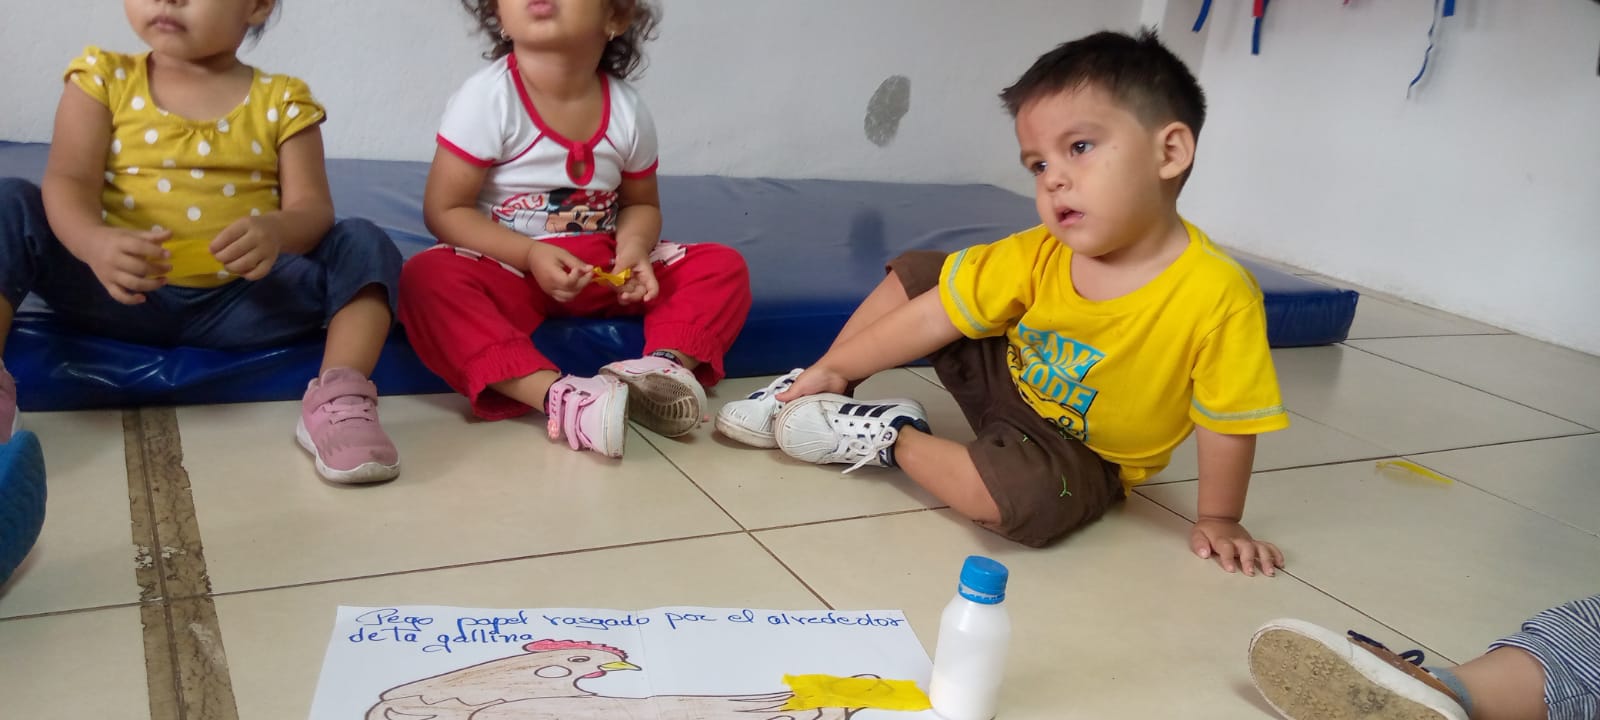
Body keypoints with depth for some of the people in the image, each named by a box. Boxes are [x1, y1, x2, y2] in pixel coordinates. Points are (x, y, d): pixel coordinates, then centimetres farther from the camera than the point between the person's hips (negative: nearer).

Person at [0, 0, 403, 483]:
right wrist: (95, 243, -30)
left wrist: (275, 231, -30)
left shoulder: (282, 102, 4)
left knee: (364, 245, -18)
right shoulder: (103, 79, 6)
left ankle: (337, 400, -34)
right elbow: (69, 181, -6)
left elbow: (312, 208, -4)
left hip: (241, 305, 0)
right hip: (113, 295, 1)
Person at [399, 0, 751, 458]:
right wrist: (530, 255, -25)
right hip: (510, 268, -3)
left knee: (724, 267, -9)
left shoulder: (627, 111, -5)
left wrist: (633, 249, -14)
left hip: (603, 269, 4)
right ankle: (556, 395, -47)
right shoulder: (487, 98, -14)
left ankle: (664, 364, -33)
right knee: (427, 278, -34)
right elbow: (444, 210, -12)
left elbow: (641, 204, 10)